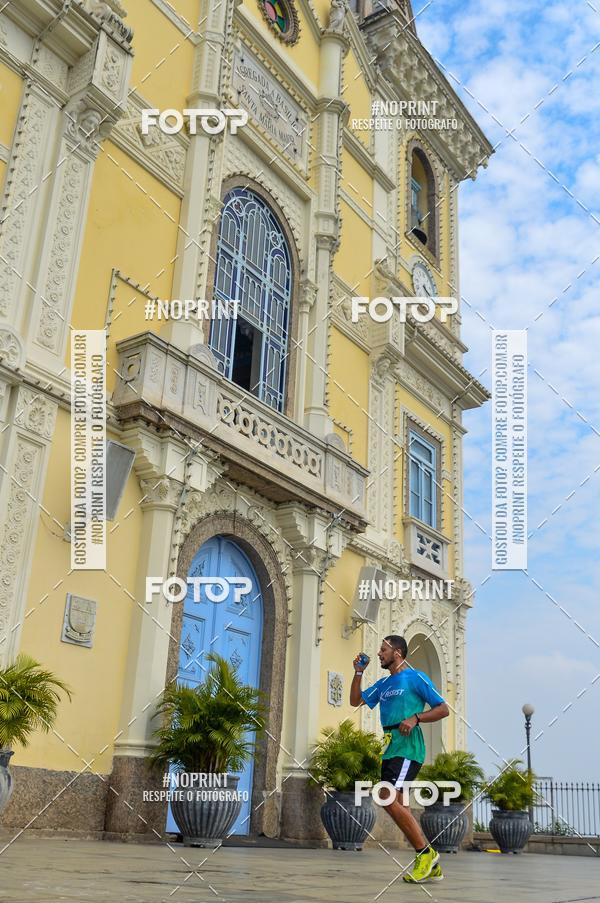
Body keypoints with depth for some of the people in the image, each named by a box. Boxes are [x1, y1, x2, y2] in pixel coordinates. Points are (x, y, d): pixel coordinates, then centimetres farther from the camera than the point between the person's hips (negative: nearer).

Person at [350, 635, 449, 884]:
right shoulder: (383, 683, 19)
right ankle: (431, 866, 13)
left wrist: (415, 718, -19)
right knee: (399, 806, 5)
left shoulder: (416, 677, -3)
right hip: (390, 749, 8)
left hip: (407, 748, -8)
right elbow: (355, 701, 23)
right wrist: (358, 672, 13)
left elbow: (443, 709, -5)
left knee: (388, 799, -20)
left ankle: (426, 853, -7)